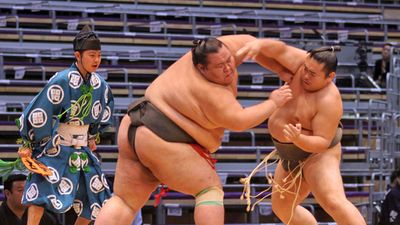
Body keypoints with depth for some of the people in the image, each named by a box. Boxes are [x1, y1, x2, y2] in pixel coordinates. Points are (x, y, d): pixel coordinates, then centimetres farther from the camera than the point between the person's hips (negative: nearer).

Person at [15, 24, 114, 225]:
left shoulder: (100, 84, 0)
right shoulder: (62, 81, -19)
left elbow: (104, 111, 21)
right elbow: (37, 112, -16)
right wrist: (28, 144, -11)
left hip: (82, 150, 7)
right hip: (55, 147, -6)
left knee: (96, 197, 7)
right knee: (41, 191, -23)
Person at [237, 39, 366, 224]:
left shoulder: (329, 101, -27)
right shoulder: (303, 63, -10)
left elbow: (322, 142, -26)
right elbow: (278, 49, -19)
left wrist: (298, 139, -44)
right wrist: (256, 45, -39)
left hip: (318, 154, -9)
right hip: (294, 157, 9)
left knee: (334, 204, -28)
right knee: (282, 209, 16)